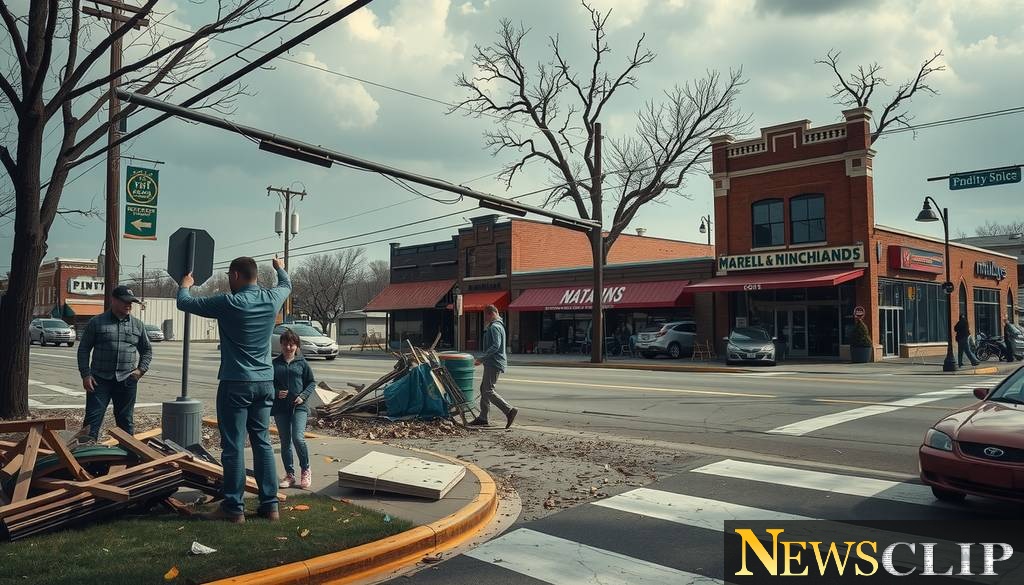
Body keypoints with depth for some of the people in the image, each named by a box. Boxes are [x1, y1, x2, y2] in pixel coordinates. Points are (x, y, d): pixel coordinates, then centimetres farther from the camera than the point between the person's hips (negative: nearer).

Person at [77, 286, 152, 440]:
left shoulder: (138, 325, 9)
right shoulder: (96, 322, 1)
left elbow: (147, 350, 17)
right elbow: (83, 349, 2)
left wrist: (141, 369, 2)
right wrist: (86, 374, -6)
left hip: (127, 381, 3)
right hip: (100, 380, -2)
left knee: (126, 421, 10)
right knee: (93, 419, -3)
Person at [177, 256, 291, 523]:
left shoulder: (229, 303, -13)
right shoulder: (272, 299, 2)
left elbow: (184, 303, -1)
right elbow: (287, 286, 26)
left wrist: (185, 285, 21)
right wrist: (280, 268, 47)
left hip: (236, 384, -5)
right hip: (265, 383, 6)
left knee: (233, 446, 1)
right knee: (263, 442, 11)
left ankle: (233, 508, 6)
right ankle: (270, 505, 15)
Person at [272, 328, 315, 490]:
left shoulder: (302, 363, 3)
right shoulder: (275, 364, 7)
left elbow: (311, 382, 7)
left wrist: (303, 396, -7)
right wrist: (276, 393, -8)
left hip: (299, 406, -2)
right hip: (280, 407, 3)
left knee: (298, 438, -16)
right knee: (285, 442, 8)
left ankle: (305, 471, 4)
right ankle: (289, 475, 19)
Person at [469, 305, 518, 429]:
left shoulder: (494, 327, -14)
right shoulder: (498, 326, 19)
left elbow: (495, 346, -25)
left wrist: (482, 358, -22)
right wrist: (483, 359, 23)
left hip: (494, 364, -11)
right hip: (492, 363, 11)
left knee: (488, 391, -12)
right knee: (484, 388, 13)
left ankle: (509, 410, -14)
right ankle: (482, 417, 17)